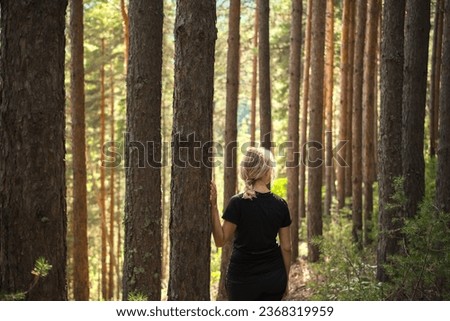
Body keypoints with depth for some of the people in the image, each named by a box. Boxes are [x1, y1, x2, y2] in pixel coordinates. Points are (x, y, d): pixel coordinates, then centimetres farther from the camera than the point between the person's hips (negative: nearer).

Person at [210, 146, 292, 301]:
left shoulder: (238, 203, -13)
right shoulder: (280, 204, -2)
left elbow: (221, 240, -10)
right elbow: (286, 247, 2)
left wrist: (213, 207, -14)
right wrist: (285, 279, 13)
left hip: (243, 278, -3)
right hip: (274, 278, 3)